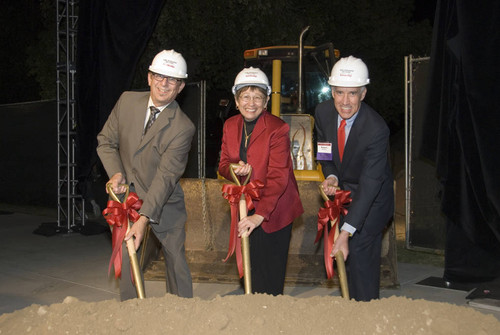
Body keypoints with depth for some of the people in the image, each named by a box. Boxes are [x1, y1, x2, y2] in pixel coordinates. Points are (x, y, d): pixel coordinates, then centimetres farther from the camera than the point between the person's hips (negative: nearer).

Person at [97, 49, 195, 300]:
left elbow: (166, 176, -23)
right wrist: (116, 173, -13)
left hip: (164, 205, -3)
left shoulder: (183, 127, -18)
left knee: (175, 260, 7)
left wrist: (144, 219, -29)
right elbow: (106, 141, 5)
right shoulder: (127, 101, -4)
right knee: (126, 261, 3)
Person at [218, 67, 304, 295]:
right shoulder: (230, 125, 3)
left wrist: (260, 214, -31)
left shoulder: (277, 129, -16)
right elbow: (223, 165, 8)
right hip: (245, 207, 5)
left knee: (271, 273, -1)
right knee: (251, 266, 11)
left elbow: (278, 177, -22)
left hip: (274, 210, -5)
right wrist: (234, 169, -18)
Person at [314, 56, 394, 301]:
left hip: (372, 198, -6)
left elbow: (369, 183, -34)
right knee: (343, 256, 12)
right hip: (342, 191, 6)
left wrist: (346, 233, -39)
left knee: (361, 255, -10)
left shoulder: (376, 129, -32)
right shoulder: (323, 112, -13)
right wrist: (330, 177, -19)